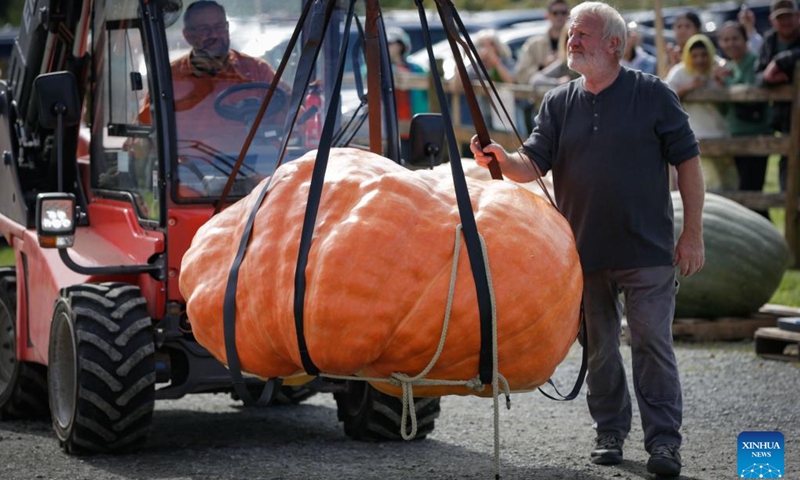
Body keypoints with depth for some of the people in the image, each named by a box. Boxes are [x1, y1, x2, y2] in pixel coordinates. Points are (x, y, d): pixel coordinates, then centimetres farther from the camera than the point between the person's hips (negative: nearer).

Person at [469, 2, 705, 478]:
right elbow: (533, 163, -1)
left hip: (647, 251, -3)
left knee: (653, 344, -5)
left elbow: (688, 161, 0)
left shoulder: (653, 94, -2)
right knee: (599, 346, 10)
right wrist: (503, 159, -24)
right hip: (584, 254, 4)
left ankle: (664, 441, 0)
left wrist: (693, 234, -5)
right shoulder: (559, 103, 8)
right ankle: (610, 433, 22)